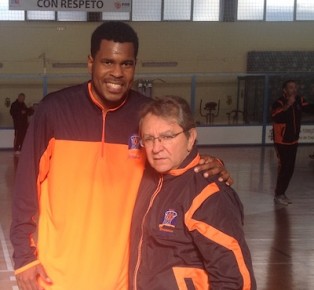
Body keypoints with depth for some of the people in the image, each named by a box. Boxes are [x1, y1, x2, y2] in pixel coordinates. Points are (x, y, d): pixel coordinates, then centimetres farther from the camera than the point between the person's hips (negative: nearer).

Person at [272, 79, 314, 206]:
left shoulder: (299, 101, 0)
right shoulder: (279, 103, -19)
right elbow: (276, 117, -34)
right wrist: (288, 105, -40)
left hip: (293, 141, 7)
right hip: (282, 141, -7)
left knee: (290, 168, 11)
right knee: (284, 167, -9)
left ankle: (282, 193, 24)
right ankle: (278, 195, 3)